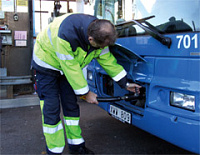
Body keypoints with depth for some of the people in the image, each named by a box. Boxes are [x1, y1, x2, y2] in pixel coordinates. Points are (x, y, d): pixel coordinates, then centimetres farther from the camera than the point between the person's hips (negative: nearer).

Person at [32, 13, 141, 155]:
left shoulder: (99, 33, -18)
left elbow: (108, 60, -6)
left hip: (68, 65, 6)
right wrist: (86, 93, -22)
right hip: (47, 63, -6)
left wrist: (125, 83, -2)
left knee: (71, 106, 7)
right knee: (51, 108, -9)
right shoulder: (66, 35, -40)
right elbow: (71, 68, -31)